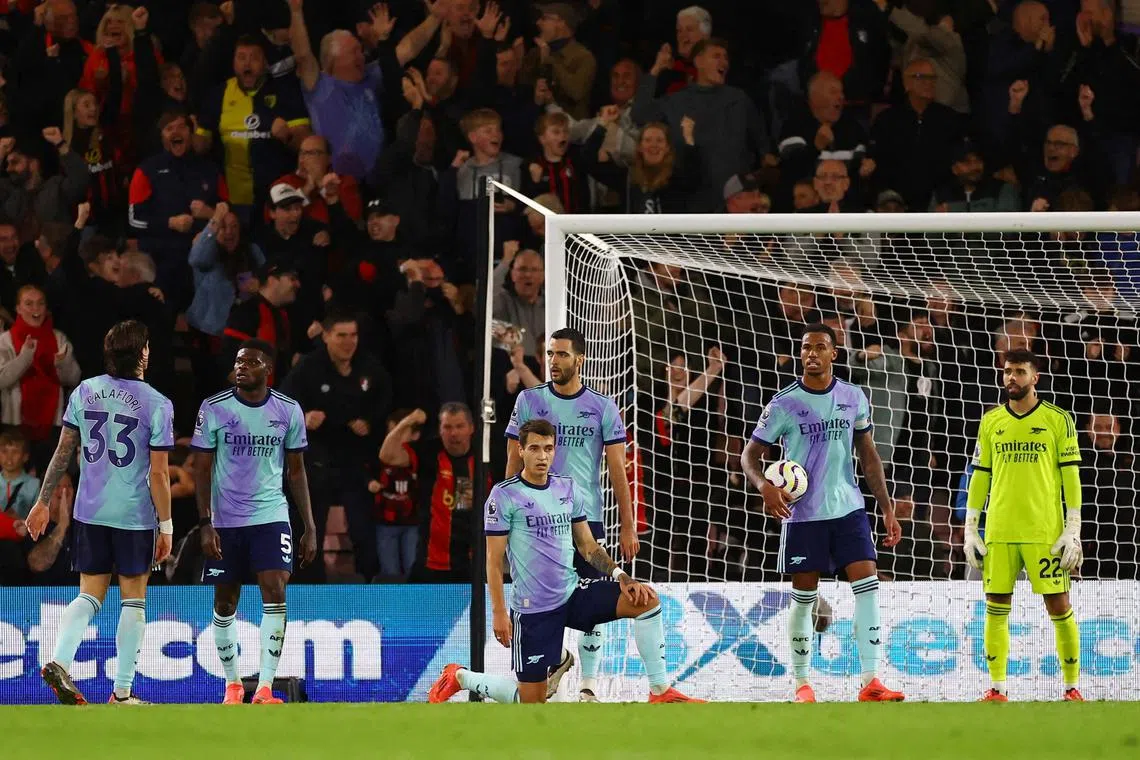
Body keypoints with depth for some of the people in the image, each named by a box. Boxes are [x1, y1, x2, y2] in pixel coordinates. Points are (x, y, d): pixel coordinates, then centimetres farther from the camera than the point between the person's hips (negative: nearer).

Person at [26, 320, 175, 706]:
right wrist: (166, 527, -3)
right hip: (134, 515, -4)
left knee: (90, 595, 12)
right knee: (133, 600, 7)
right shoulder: (157, 405, -10)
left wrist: (44, 502, 13)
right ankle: (122, 691, 7)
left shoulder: (84, 392, 2)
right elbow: (159, 474, -10)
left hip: (89, 513, 4)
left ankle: (59, 661, -13)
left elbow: (63, 452, 6)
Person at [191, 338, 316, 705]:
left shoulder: (288, 410, 2)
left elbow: (297, 471, 9)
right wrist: (205, 524, -9)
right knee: (225, 603, 5)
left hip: (271, 516, 0)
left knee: (275, 592, -17)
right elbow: (202, 469, 0)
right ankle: (232, 685, 22)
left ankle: (265, 687, -17)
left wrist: (310, 528, 5)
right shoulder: (214, 409, -3)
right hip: (225, 520, 0)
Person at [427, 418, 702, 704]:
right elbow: (494, 559, -8)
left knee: (646, 600, -15)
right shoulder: (504, 495, -9)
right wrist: (499, 613, -13)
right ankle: (460, 678, 25)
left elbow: (587, 545, 12)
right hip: (532, 607, -5)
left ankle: (660, 691, -8)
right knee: (532, 700, -1)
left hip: (573, 594, 5)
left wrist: (621, 576, -4)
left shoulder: (568, 488, 8)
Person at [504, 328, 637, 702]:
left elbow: (617, 469, 3)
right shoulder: (529, 401, 5)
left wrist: (628, 527, -1)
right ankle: (556, 658, 29)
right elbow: (515, 460, 8)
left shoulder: (603, 408, 3)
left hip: (585, 517, -1)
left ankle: (589, 685, 6)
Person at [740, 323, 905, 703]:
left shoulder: (853, 398, 5)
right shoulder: (784, 404, -4)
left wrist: (887, 508, 9)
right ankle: (802, 684, 16)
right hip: (802, 514, -2)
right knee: (803, 598, 3)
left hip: (848, 510, 2)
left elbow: (868, 455, 13)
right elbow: (750, 455, -1)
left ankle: (870, 682, -10)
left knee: (867, 586, -10)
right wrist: (765, 486, -22)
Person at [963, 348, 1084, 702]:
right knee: (996, 607, 0)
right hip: (999, 532, 3)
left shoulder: (1058, 420, 1)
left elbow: (1071, 476, 0)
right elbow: (980, 476, 13)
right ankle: (997, 688, 5)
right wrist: (970, 529, 8)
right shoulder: (991, 421, 11)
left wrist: (1073, 530, -7)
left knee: (1059, 606, -3)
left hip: (1045, 532, -3)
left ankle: (1072, 687, 6)